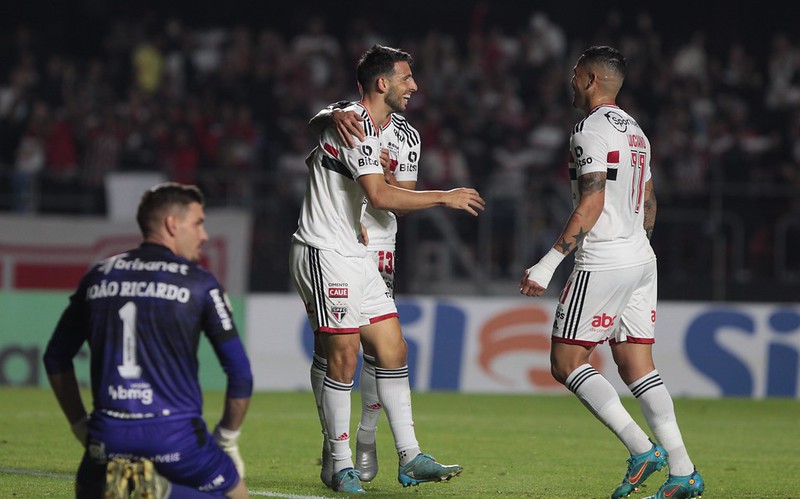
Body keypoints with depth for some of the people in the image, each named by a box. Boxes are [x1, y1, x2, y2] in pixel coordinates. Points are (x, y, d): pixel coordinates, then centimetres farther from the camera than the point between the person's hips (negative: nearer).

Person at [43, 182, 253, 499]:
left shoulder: (98, 277, 12)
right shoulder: (199, 283, 1)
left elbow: (55, 359, 18)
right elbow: (240, 373, 0)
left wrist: (81, 427, 25)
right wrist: (227, 441, 12)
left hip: (108, 437, 3)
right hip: (176, 435, -3)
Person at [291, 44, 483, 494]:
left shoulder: (373, 127, 16)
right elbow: (379, 195, -27)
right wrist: (445, 197, -20)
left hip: (354, 255, 10)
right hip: (325, 254, -10)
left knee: (393, 350, 4)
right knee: (343, 359, -8)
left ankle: (410, 459, 4)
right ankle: (342, 466, -1)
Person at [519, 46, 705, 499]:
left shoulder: (592, 129, -11)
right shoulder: (635, 131, 17)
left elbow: (592, 204, -18)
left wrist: (548, 264, -18)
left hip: (603, 264, -9)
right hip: (642, 260, 9)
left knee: (566, 362, -3)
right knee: (637, 365, 7)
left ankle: (643, 449, -12)